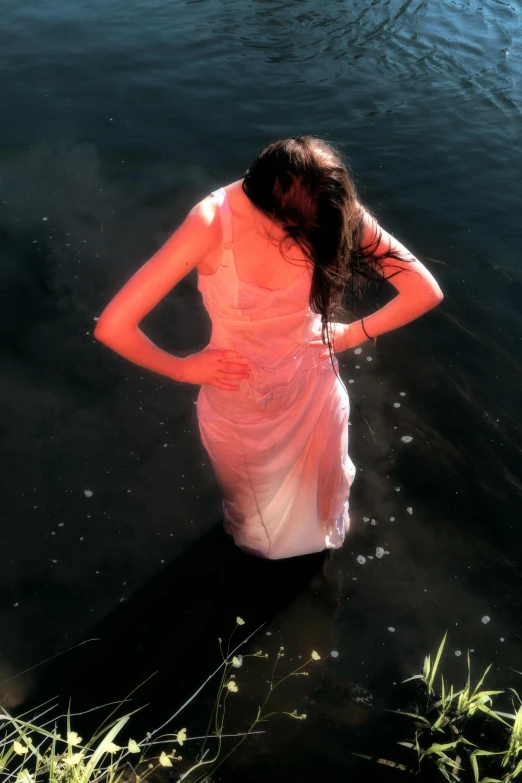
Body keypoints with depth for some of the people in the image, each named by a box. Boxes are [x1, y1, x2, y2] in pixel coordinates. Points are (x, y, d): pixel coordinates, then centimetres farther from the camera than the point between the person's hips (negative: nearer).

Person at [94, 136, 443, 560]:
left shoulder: (333, 212, -26)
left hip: (313, 385, 2)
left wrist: (354, 334, -10)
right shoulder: (212, 224, -35)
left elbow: (425, 291, -18)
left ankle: (326, 527, 71)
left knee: (322, 488, 33)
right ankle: (253, 540, 70)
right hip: (237, 402, -2)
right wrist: (183, 369, -19)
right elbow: (113, 327, -35)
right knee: (252, 504, 32)